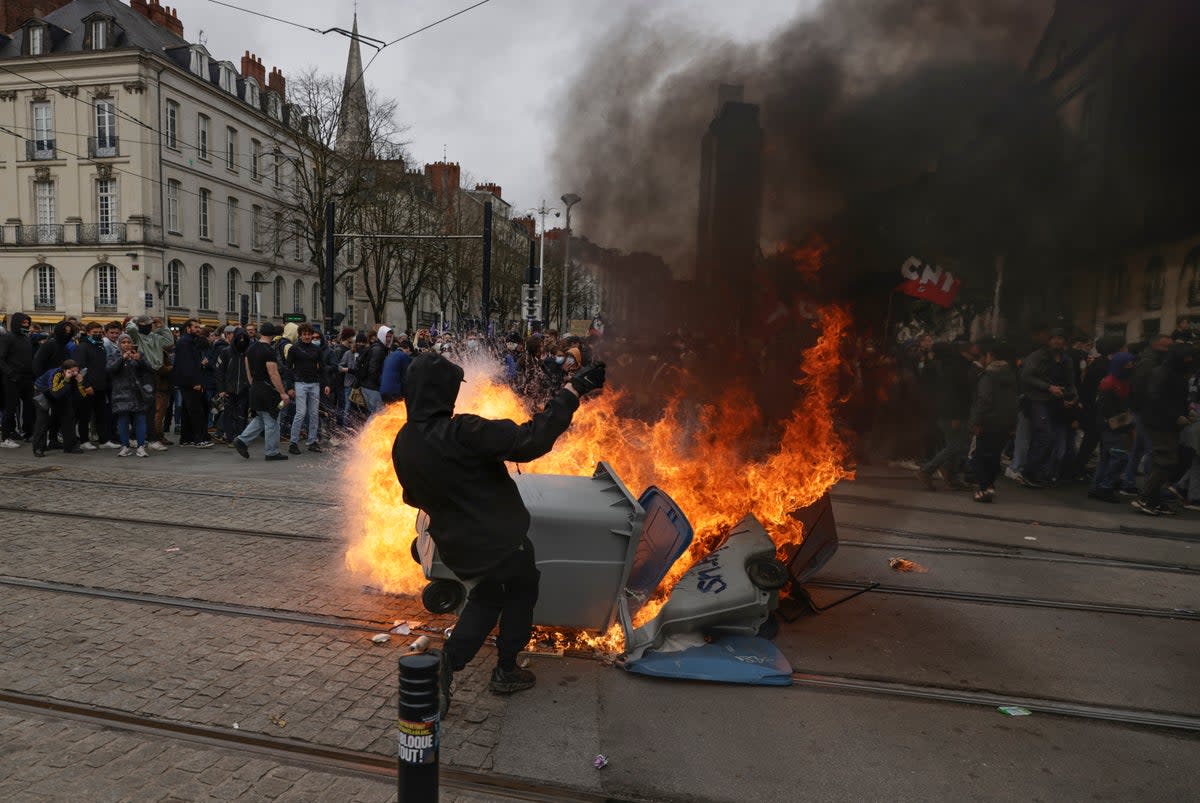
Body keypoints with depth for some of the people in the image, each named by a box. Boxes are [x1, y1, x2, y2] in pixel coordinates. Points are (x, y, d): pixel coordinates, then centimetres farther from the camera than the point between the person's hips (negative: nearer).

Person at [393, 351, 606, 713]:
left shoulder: (402, 443, -4)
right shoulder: (461, 432, -29)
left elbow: (414, 496, 10)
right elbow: (530, 440, -36)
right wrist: (573, 390, -32)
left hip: (457, 545, 7)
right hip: (499, 539, -7)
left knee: (488, 596, 28)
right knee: (522, 590, 21)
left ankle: (445, 668, 17)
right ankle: (505, 671, 31)